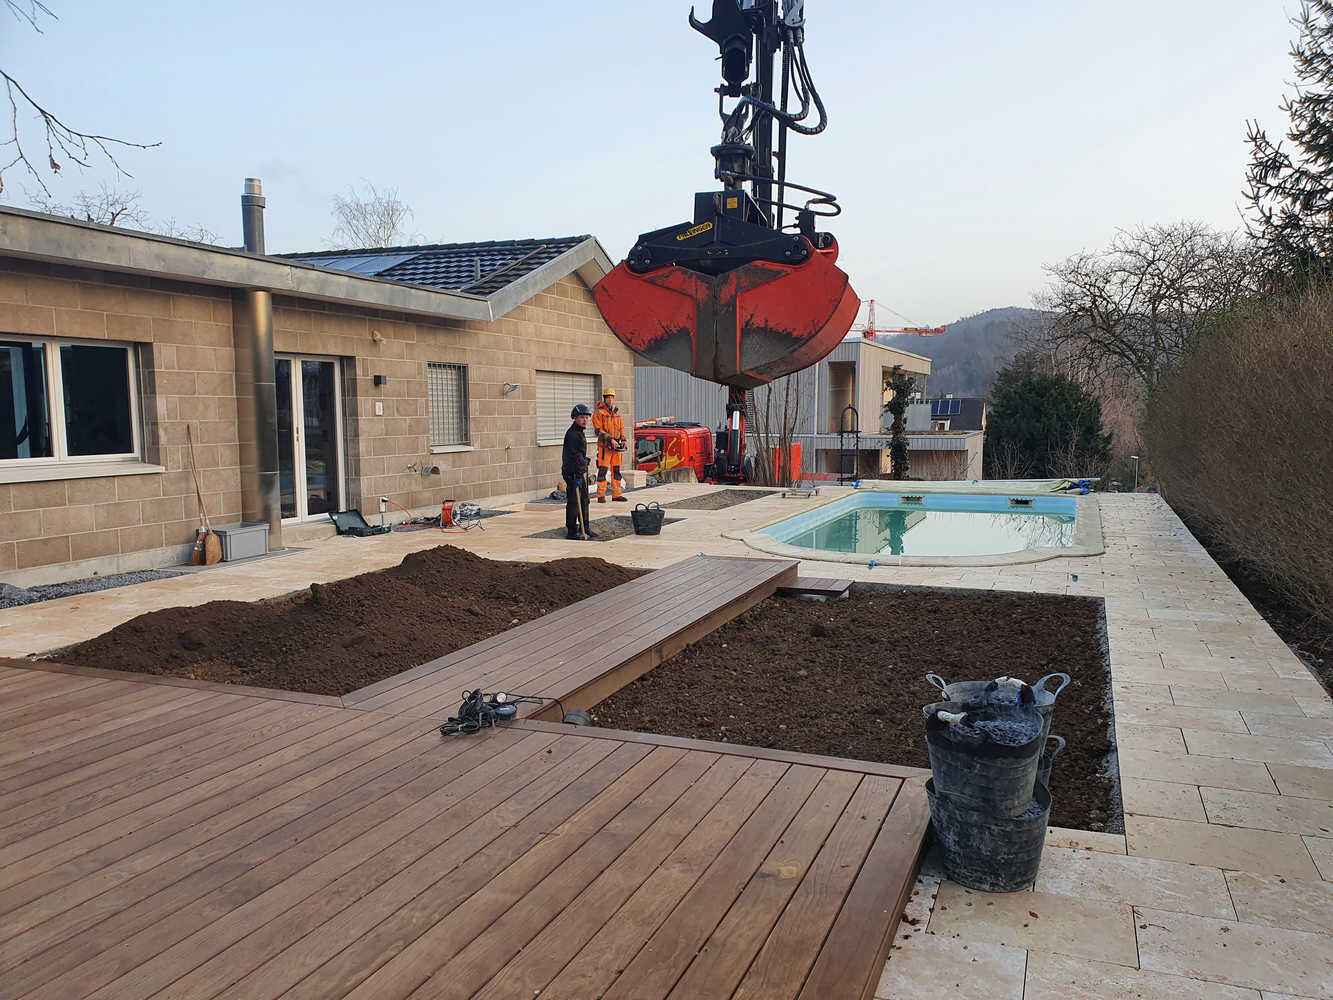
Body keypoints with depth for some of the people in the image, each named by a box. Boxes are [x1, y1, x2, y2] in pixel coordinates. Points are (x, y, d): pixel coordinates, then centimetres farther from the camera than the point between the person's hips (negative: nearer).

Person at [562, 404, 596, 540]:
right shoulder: (571, 434, -16)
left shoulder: (582, 432, 16)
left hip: (581, 471, 10)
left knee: (584, 500, 14)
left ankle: (585, 529, 23)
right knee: (573, 502, -7)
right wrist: (578, 475, -24)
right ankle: (571, 531, -2)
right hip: (573, 472, -10)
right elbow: (573, 456, -21)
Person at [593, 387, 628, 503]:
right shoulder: (599, 413, -5)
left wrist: (623, 440, 3)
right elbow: (598, 430, -13)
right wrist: (611, 440, -19)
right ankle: (601, 496, -1)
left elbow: (621, 428, 19)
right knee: (602, 470, -5)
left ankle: (616, 494, 14)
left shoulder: (616, 412, 14)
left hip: (616, 446, 6)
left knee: (616, 470, 8)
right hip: (604, 446, -6)